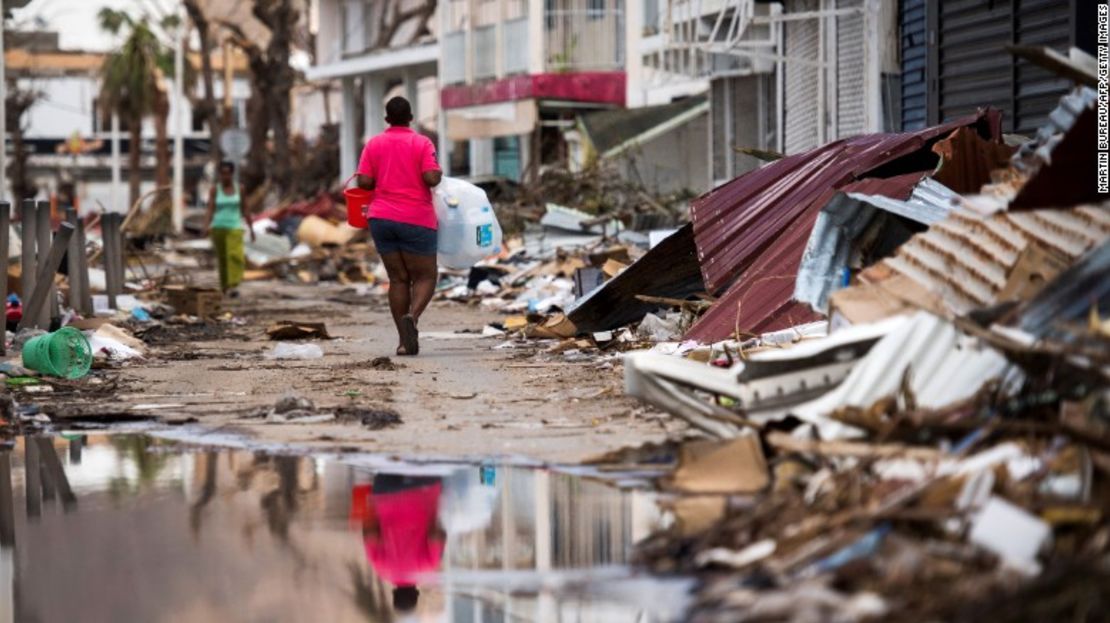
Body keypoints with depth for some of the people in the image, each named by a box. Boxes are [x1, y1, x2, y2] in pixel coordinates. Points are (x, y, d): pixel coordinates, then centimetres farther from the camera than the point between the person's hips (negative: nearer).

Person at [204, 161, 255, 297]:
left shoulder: (239, 188, 3)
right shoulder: (215, 189, -1)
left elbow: (244, 210, 9)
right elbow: (210, 210, -6)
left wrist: (251, 229, 11)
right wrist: (207, 227, -22)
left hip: (235, 228, 0)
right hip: (218, 228, 0)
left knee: (235, 255, -20)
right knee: (222, 259, 9)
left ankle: (232, 287, -28)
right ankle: (224, 287, 27)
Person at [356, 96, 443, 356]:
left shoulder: (374, 144, 5)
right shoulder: (422, 143, -4)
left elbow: (364, 182, -2)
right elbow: (432, 178, -15)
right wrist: (439, 174, 6)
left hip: (382, 218, 3)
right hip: (416, 220, -3)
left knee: (398, 278, 8)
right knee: (425, 276, 4)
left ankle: (406, 340, 3)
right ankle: (412, 316, -25)